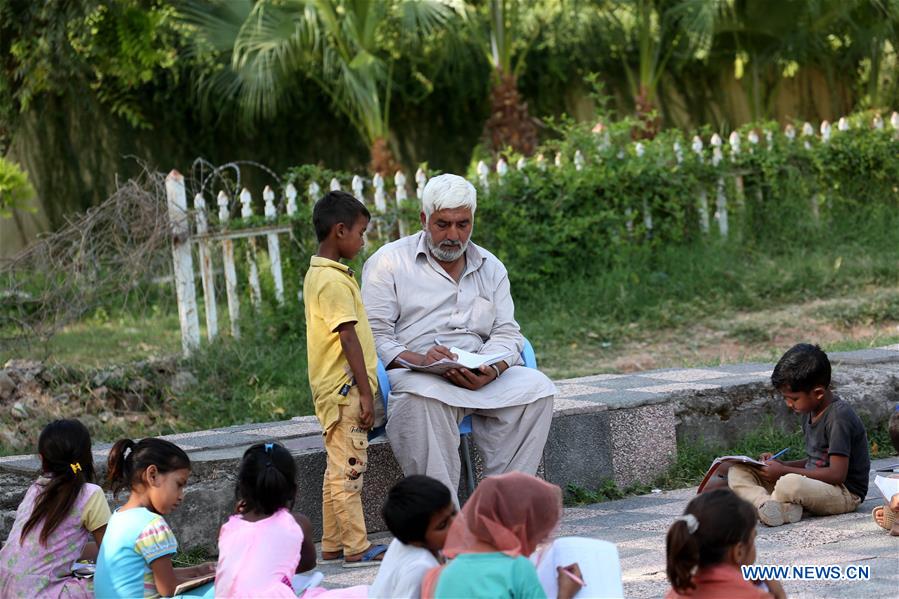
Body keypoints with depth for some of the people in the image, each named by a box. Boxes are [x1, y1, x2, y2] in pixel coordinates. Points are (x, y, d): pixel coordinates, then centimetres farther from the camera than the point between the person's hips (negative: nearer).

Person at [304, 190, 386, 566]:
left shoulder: (315, 274, 14)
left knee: (338, 470, 14)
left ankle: (332, 545, 19)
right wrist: (365, 392, -19)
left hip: (331, 390, 10)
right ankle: (356, 548, -3)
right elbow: (349, 338, -20)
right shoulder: (335, 281, -17)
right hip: (346, 388, -10)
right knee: (348, 470, -6)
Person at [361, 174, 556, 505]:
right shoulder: (389, 262, 6)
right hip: (411, 375, -4)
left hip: (481, 378, 4)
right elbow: (374, 336, -4)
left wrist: (491, 370, -14)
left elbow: (507, 334, 10)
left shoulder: (491, 268, 20)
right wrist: (418, 361, -23)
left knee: (536, 388, -23)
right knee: (425, 397, -40)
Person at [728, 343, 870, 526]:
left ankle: (760, 501, -12)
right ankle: (776, 507, -32)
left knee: (791, 485, -43)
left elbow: (837, 474, -23)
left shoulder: (839, 417, -18)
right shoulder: (810, 412, 11)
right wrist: (782, 465, 3)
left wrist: (784, 471, -18)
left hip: (845, 493, -10)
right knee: (737, 472, -5)